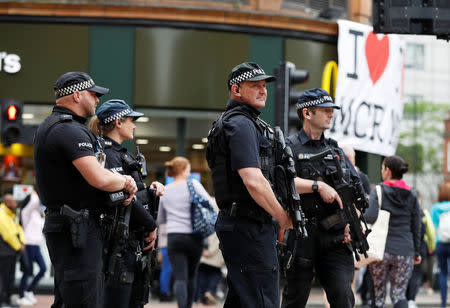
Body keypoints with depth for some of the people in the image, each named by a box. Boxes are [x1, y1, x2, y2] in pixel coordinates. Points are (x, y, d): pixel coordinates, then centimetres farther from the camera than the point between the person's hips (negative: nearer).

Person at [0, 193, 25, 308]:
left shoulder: (11, 215, 18)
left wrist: (22, 243, 1)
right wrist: (18, 246, -10)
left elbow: (18, 229, 18)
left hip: (12, 251, 10)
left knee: (10, 277, 11)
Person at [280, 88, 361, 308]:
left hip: (335, 239, 4)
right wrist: (318, 186, -19)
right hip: (302, 237, -4)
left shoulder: (336, 150, 18)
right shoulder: (290, 148, 0)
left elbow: (357, 189, 21)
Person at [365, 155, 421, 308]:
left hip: (381, 249, -2)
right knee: (399, 294, 5)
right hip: (405, 251, 3)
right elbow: (416, 226, 10)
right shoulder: (411, 195, 8)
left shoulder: (378, 192, -3)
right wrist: (416, 252, 18)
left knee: (378, 294, 8)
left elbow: (371, 218, -16)